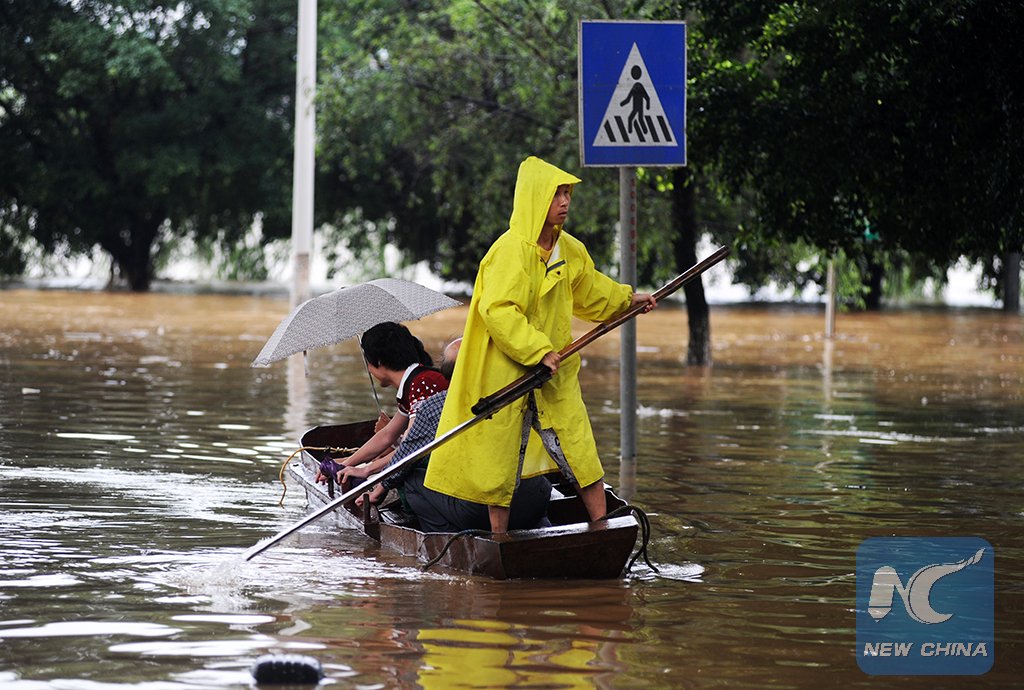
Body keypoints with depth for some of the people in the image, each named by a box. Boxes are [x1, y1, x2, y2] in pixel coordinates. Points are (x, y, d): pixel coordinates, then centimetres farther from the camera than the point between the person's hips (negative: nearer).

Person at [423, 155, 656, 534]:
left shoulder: (570, 250, 7)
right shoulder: (511, 250, -19)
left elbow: (588, 289, 30)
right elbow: (497, 311, -28)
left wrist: (628, 298, 33)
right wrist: (539, 351, -29)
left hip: (555, 375, 7)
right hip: (506, 374, -7)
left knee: (583, 458, 4)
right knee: (501, 465, 4)